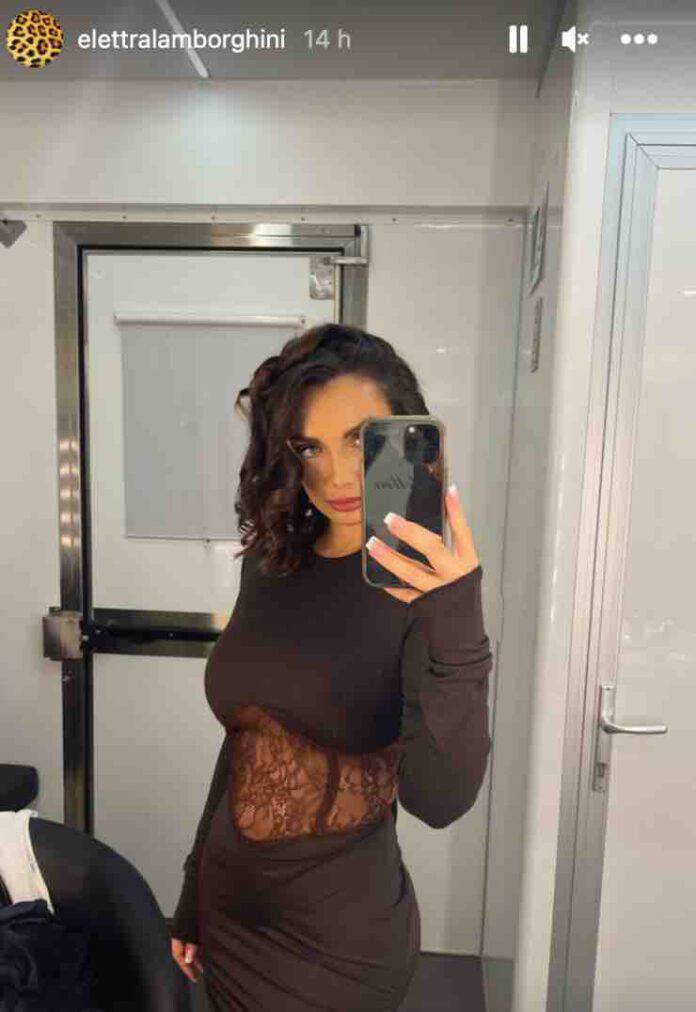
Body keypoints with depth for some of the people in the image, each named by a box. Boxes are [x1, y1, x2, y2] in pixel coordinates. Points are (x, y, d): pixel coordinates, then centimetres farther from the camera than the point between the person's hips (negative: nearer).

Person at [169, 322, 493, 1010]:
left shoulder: (427, 586, -19)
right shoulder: (269, 565, -5)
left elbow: (439, 802, -26)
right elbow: (243, 742, 4)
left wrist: (454, 632, -41)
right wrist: (194, 892, 11)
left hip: (339, 943, -4)